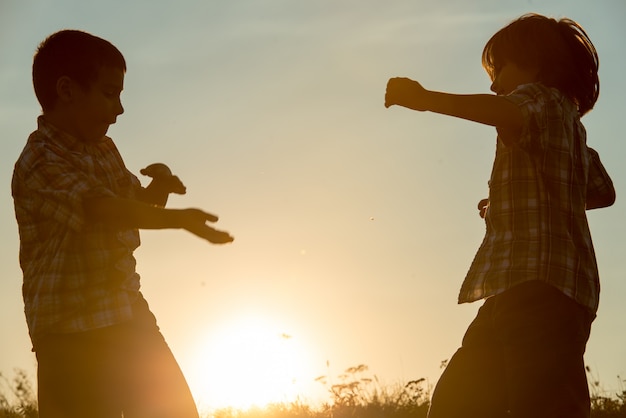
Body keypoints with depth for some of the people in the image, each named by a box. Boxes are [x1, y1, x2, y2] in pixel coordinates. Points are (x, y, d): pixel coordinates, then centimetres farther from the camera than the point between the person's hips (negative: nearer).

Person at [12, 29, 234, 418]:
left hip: (128, 318, 8)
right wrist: (177, 218, -48)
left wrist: (159, 187, -1)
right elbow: (102, 208, -34)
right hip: (71, 331, -8)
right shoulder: (41, 163, -17)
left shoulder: (104, 150, 11)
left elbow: (137, 205, 24)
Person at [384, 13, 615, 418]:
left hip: (539, 285, -10)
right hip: (516, 292, 10)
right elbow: (603, 192, 43)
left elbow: (512, 113, -24)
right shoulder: (570, 125, 29)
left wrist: (426, 98, -31)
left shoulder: (540, 95, 2)